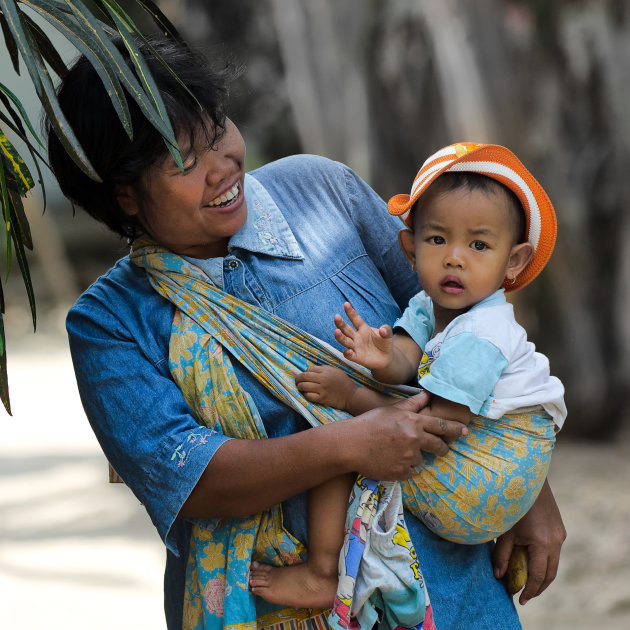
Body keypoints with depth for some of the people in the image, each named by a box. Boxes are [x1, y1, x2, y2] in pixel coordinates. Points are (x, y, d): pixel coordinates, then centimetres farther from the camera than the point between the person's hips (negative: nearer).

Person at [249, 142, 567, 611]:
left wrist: (352, 396, -21)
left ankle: (321, 573, -12)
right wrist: (385, 358, -34)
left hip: (480, 488, -10)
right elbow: (407, 357, -10)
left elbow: (434, 422, -23)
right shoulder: (428, 308, 7)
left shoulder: (479, 338, -21)